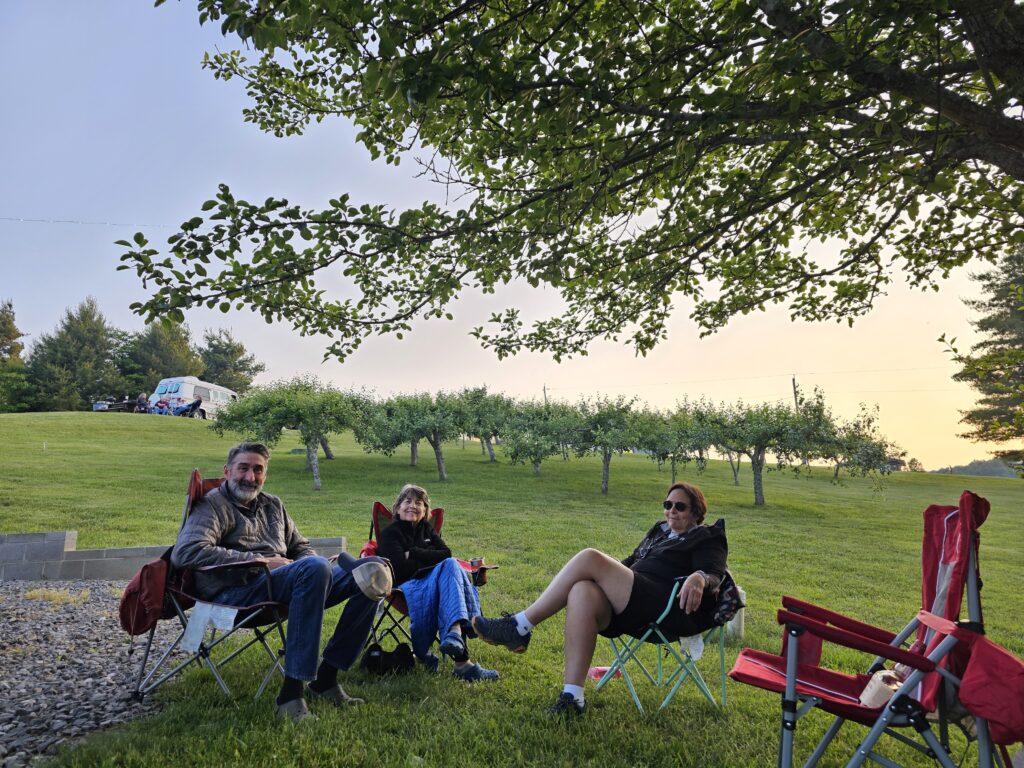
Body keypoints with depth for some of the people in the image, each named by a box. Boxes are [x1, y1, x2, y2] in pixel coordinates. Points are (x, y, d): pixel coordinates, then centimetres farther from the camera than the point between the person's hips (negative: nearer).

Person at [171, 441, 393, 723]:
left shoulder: (273, 505, 25)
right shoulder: (213, 505, 3)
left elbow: (301, 547, 29)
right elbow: (186, 552, -15)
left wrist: (312, 563, 2)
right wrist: (259, 560, -16)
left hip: (286, 587, 8)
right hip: (236, 591, -7)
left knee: (373, 571, -7)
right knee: (315, 567, -36)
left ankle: (325, 679, -9)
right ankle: (291, 692, -32)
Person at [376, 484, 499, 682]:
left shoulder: (427, 528, 29)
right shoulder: (390, 534, 13)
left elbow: (446, 553, 9)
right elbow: (401, 568, -5)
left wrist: (413, 553, 1)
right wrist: (431, 561, -1)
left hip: (435, 582, 5)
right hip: (408, 585, -4)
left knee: (451, 564, -32)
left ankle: (455, 634, -54)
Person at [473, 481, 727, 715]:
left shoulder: (706, 539, 12)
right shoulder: (660, 531, 32)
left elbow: (714, 573, -7)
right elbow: (630, 563, 38)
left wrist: (699, 578, -29)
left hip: (665, 608, -6)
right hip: (633, 605, 7)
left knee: (589, 558, -24)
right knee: (582, 592, -31)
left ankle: (519, 628, -20)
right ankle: (572, 696, -32)